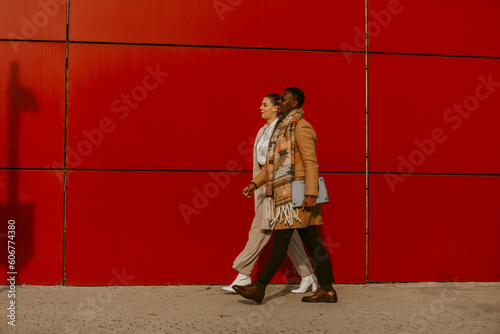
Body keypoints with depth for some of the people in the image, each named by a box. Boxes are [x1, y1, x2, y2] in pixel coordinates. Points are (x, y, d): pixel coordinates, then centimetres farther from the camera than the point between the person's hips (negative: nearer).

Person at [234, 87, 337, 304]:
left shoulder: (301, 127, -10)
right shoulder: (284, 128, 20)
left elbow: (311, 162, -18)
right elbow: (274, 163, 22)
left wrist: (311, 194, -25)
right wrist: (255, 183, 13)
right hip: (285, 194, 10)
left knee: (281, 239, -5)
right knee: (311, 242, 8)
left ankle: (259, 288, 0)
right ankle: (327, 290, 10)